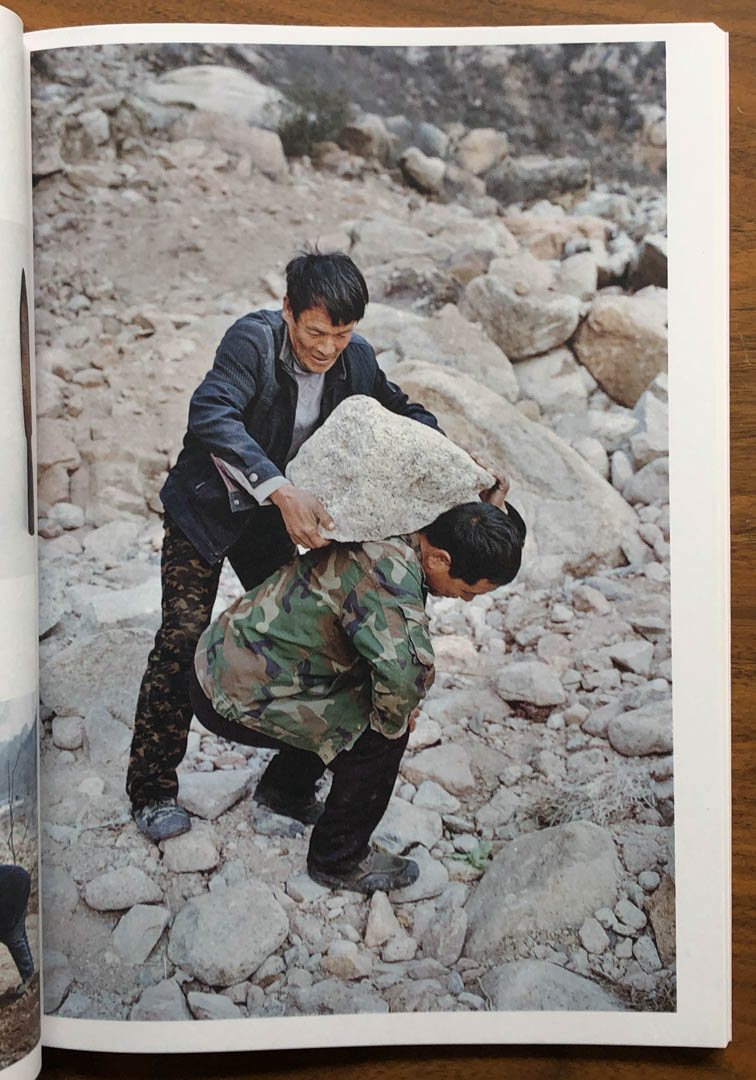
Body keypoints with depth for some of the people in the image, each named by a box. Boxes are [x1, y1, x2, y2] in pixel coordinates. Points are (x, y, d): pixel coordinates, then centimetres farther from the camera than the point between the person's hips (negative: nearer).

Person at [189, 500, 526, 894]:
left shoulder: (390, 541, 0)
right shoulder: (389, 570, -28)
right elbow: (406, 671, -40)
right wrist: (392, 720, -19)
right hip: (235, 699, -9)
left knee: (359, 701, 21)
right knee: (383, 732, -8)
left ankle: (284, 789, 37)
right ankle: (338, 859, 10)